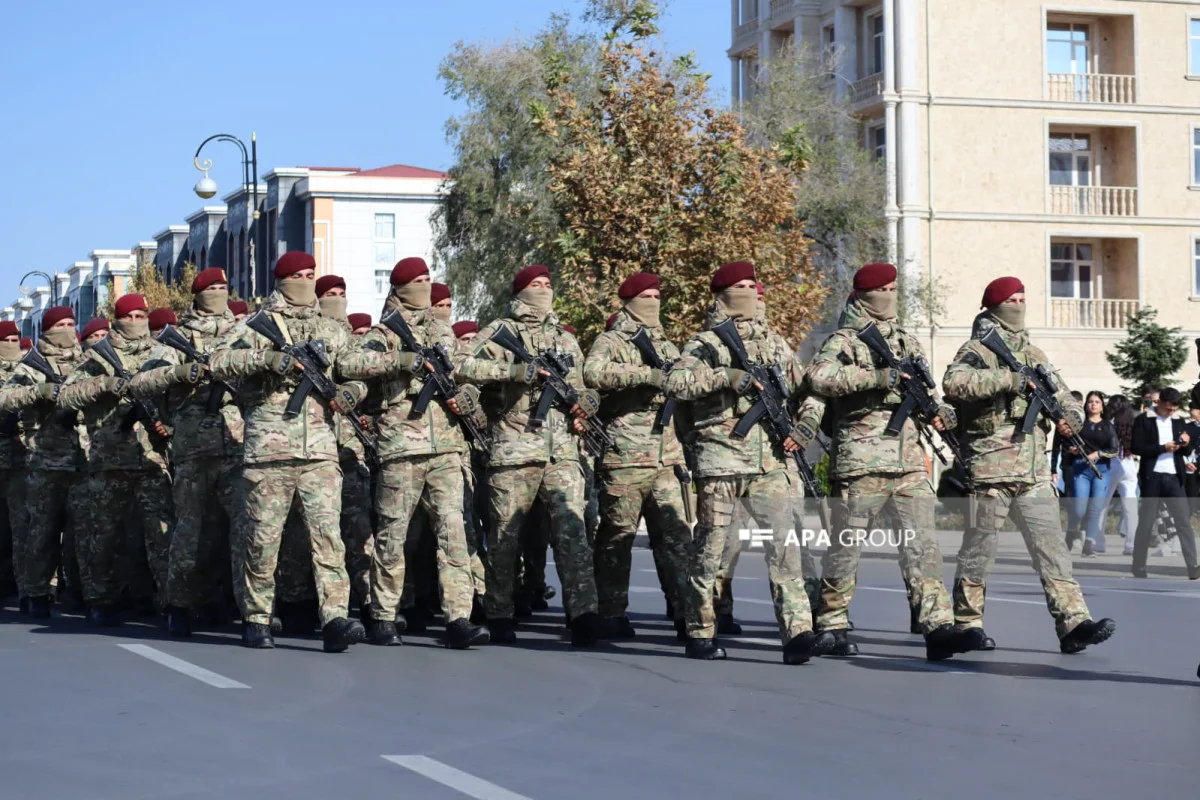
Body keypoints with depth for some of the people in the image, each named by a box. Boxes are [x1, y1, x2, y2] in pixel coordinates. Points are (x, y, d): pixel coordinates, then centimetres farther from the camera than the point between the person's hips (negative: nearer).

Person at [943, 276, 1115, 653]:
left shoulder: (1036, 356, 19)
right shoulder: (977, 350, -3)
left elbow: (1065, 398, 23)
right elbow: (954, 382, -24)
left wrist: (1070, 418, -1)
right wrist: (1009, 379, -27)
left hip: (1034, 474, 6)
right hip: (990, 470, -6)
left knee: (1052, 548, -2)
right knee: (979, 551, 2)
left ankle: (1073, 624, -7)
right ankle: (966, 625, 14)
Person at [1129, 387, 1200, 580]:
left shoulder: (1178, 422, 14)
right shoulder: (1144, 421, 0)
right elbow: (1137, 447, -9)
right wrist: (1163, 448, -17)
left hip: (1174, 477, 4)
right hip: (1153, 477, -3)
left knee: (1184, 522, -3)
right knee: (1145, 523, 4)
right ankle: (1139, 569, 11)